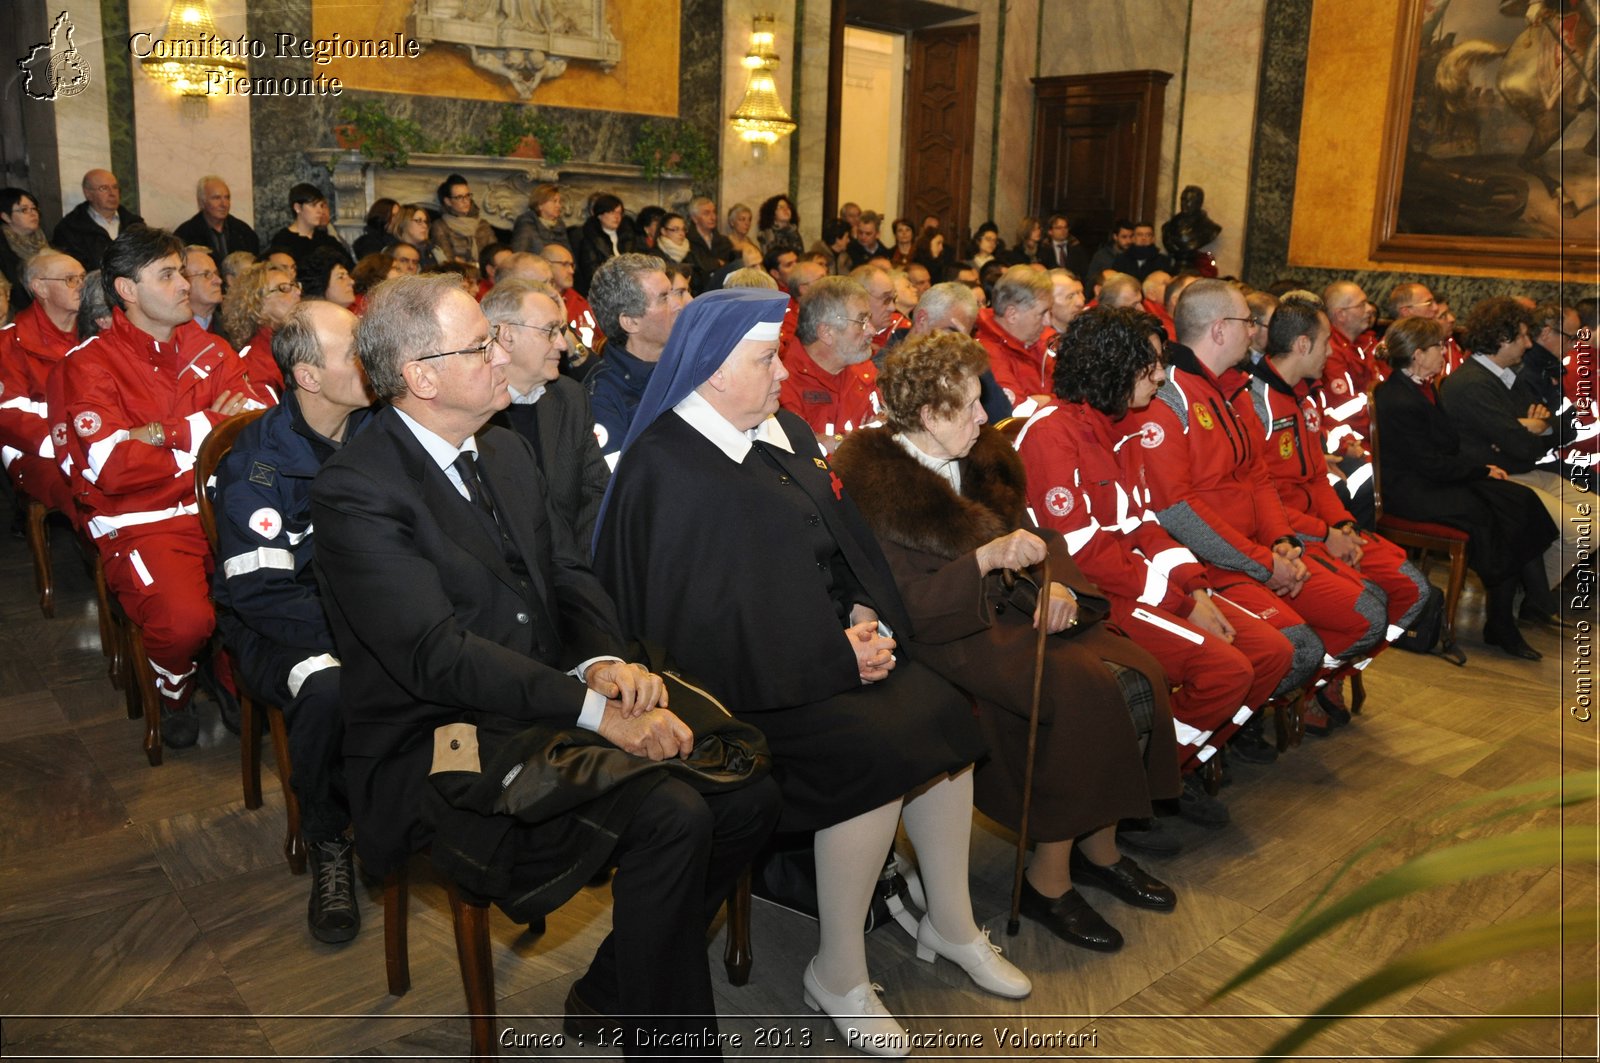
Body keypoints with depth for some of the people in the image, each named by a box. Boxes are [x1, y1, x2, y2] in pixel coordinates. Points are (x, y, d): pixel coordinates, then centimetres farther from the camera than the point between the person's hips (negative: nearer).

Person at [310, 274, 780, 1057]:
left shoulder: (506, 450, 12)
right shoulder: (354, 487, -14)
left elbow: (569, 575, 11)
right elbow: (437, 655, -23)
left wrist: (604, 661, -12)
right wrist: (596, 711, -27)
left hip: (547, 704, 8)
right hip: (439, 743, -7)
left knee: (746, 791, -9)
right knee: (671, 815, -27)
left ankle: (611, 992, 12)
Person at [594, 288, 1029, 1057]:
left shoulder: (785, 432, 11)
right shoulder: (664, 467, -15)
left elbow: (844, 536, 16)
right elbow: (707, 616, -19)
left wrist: (866, 612, -5)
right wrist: (836, 655, -19)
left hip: (836, 640, 8)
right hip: (745, 675, -8)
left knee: (943, 712, -10)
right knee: (874, 752, -25)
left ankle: (951, 923, 9)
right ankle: (837, 975, -5)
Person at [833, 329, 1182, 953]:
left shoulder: (980, 457, 12)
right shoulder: (872, 484, -12)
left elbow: (1033, 531, 16)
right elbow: (900, 603, -17)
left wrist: (1058, 582, -5)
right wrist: (986, 560, -26)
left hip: (1009, 609, 8)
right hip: (943, 637, -8)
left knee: (1137, 674, -12)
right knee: (1085, 688, -26)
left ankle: (1098, 846, 4)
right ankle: (1048, 878, -11)